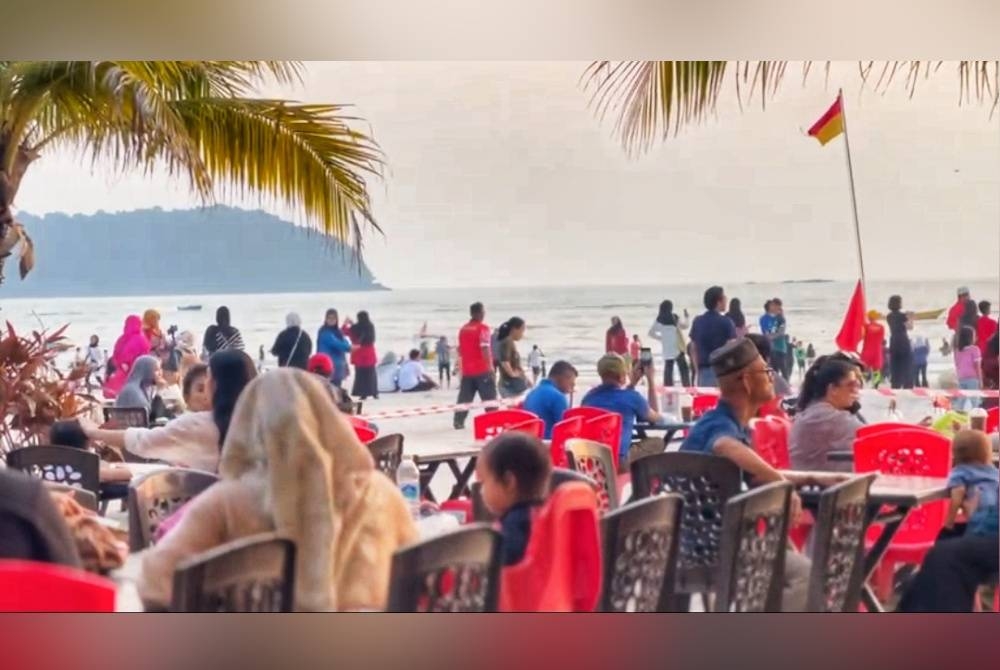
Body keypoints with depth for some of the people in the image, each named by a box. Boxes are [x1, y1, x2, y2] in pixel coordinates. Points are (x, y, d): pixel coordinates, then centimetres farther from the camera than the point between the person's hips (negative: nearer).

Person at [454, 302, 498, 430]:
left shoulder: (463, 329, 11)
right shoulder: (483, 328, -10)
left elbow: (460, 350, 17)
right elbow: (485, 349, -17)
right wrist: (490, 367, -16)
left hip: (467, 370, 6)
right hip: (482, 370, -6)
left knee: (464, 398, 10)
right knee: (489, 398, -2)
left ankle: (458, 422, 8)